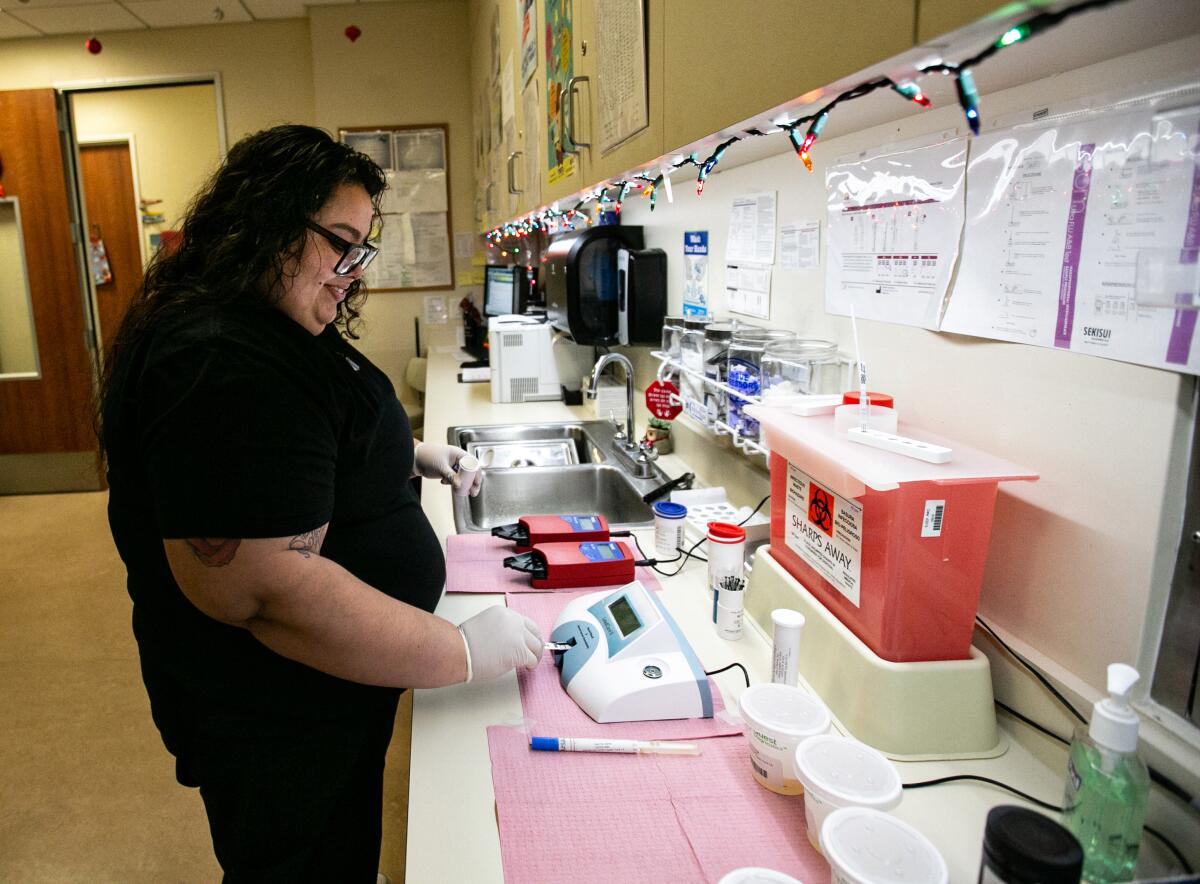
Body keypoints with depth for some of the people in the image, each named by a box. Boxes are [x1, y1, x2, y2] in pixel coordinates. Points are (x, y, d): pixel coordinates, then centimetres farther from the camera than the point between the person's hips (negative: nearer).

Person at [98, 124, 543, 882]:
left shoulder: (284, 328, 5)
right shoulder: (221, 365, -30)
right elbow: (267, 591, -34)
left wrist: (407, 451, 8)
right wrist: (462, 654, -28)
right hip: (274, 719, -9)